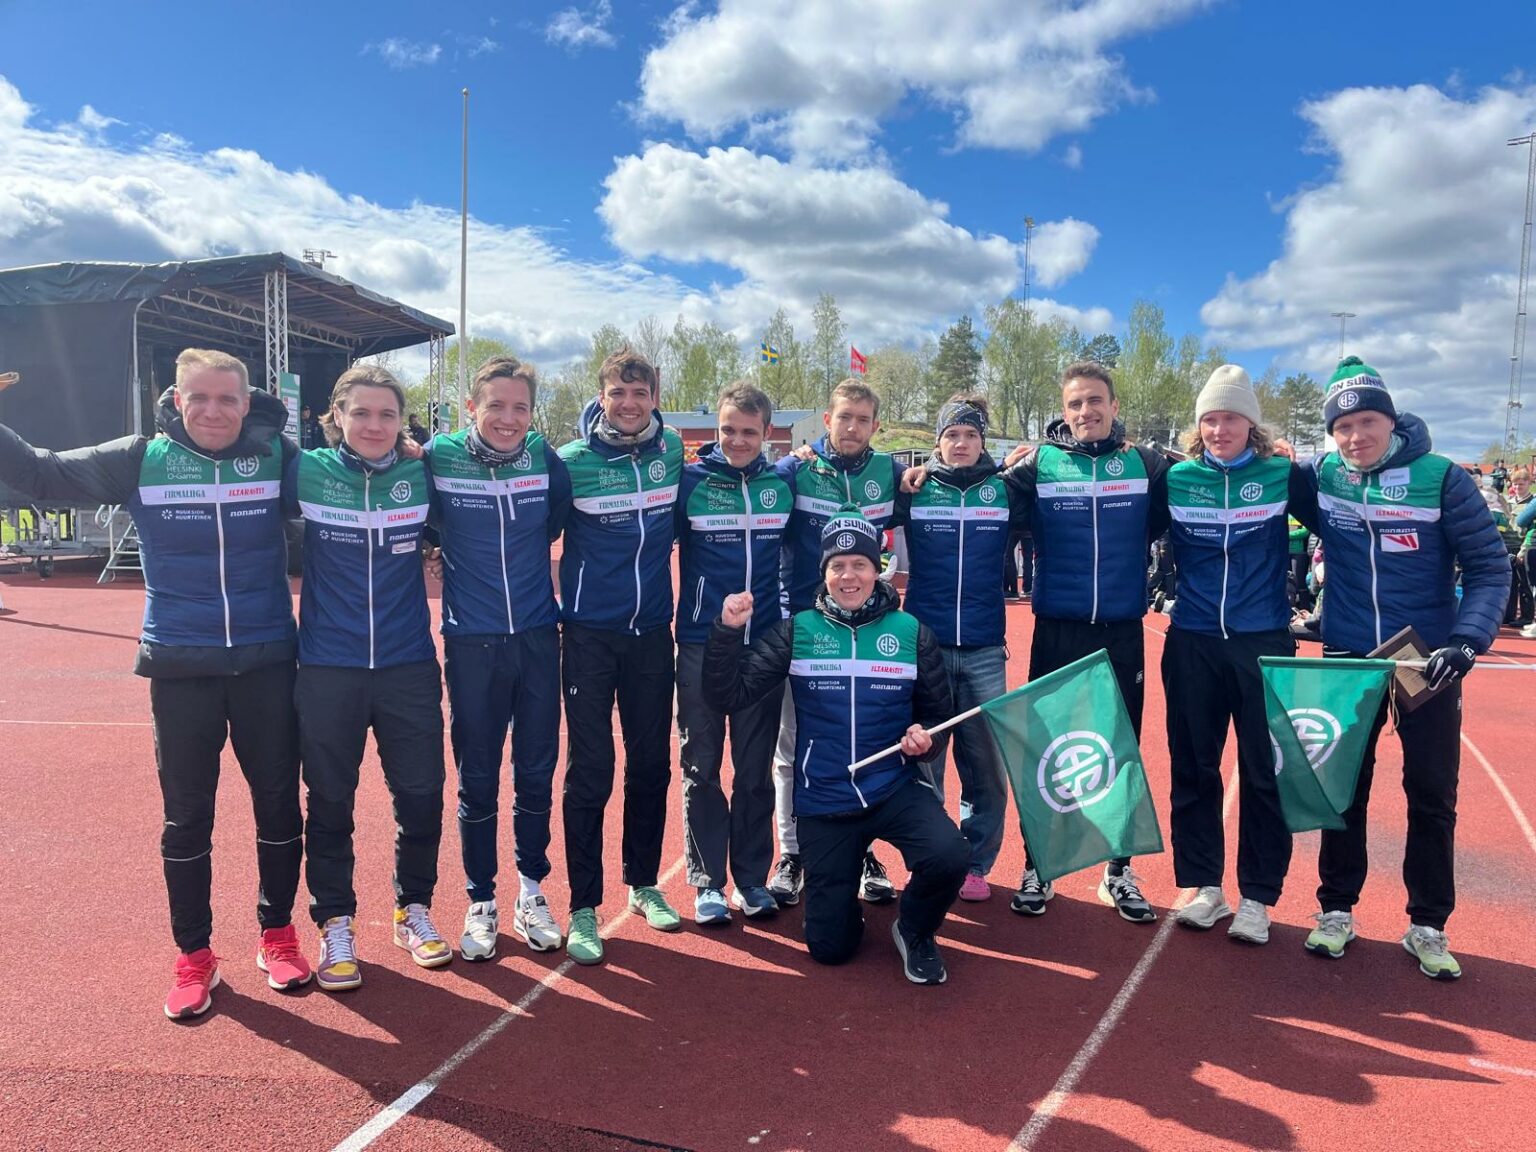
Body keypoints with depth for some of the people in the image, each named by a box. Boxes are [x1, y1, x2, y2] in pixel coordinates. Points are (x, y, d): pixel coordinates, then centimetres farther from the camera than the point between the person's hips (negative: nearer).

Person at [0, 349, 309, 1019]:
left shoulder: (277, 456, -2)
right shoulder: (140, 460, -2)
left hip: (266, 663, 0)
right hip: (180, 669, 0)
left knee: (278, 803, 9)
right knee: (186, 815, 8)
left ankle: (277, 932, 30)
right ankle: (193, 956, 25)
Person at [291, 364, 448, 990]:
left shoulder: (420, 475, 0)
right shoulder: (307, 473, -5)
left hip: (409, 666, 1)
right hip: (327, 670, -1)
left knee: (421, 794, 7)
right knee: (329, 801, 9)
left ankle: (414, 909, 29)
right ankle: (335, 924, 27)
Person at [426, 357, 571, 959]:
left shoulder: (545, 458, -3)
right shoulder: (439, 457, -7)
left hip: (538, 638, 2)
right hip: (472, 643, -1)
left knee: (537, 772, 10)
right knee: (476, 778, 7)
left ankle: (531, 893, 28)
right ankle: (481, 902, 24)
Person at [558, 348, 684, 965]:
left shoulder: (671, 448, 1)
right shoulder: (572, 461, -10)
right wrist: (554, 601, -5)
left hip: (652, 630, 4)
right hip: (590, 632, -3)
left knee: (651, 762, 12)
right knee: (591, 769, -1)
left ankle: (644, 884, 29)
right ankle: (583, 905, 11)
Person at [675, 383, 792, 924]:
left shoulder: (782, 484, 4)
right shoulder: (690, 481, -3)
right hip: (701, 646, -2)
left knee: (756, 769, 9)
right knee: (701, 768, 5)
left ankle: (752, 878, 22)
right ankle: (708, 881, 18)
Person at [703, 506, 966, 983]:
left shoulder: (911, 632, 0)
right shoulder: (798, 631, -3)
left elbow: (937, 711, 9)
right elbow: (729, 695, -8)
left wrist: (924, 737, -13)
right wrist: (727, 631, -23)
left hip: (895, 788, 0)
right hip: (823, 803, 0)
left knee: (949, 856, -30)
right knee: (830, 946, 1)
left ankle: (914, 931, 4)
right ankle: (843, 877, 37)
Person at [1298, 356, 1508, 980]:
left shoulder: (1442, 478, -9)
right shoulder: (1320, 477, -3)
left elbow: (1489, 565, -6)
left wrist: (1467, 638, -19)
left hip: (1428, 662, -1)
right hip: (1347, 661, 1)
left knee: (1433, 794, 8)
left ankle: (1428, 927, 22)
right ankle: (1336, 910, 25)